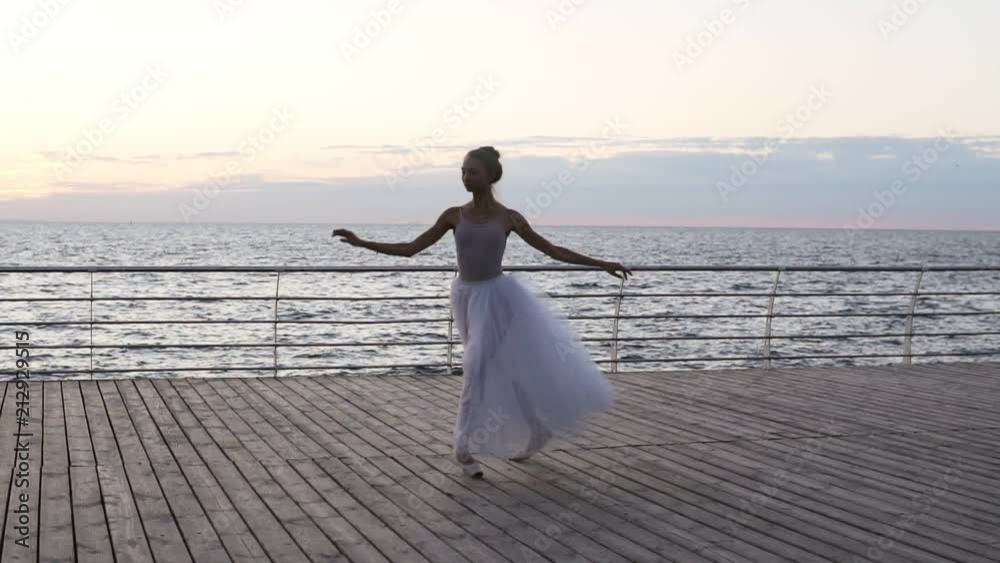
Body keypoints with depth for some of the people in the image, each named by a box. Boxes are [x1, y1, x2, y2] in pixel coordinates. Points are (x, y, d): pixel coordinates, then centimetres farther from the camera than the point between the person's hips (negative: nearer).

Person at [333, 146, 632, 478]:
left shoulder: (509, 218, -3)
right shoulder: (454, 215, 0)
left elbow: (553, 251, 3)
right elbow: (410, 249, 3)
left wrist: (601, 264, 0)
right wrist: (361, 242, -4)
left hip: (499, 297, -1)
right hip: (467, 298, 1)